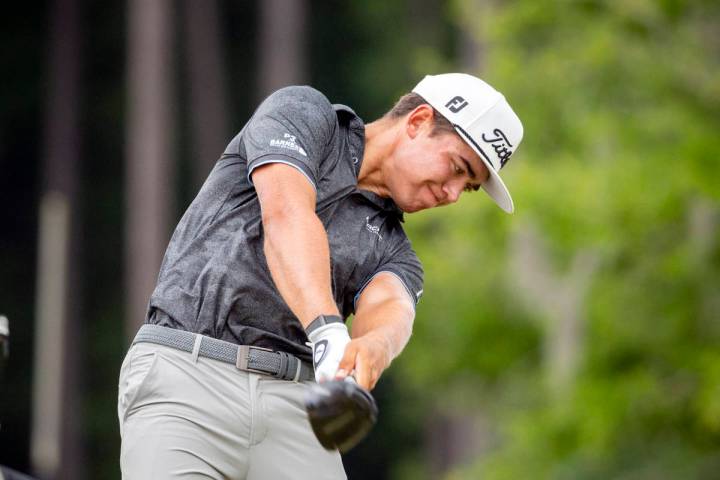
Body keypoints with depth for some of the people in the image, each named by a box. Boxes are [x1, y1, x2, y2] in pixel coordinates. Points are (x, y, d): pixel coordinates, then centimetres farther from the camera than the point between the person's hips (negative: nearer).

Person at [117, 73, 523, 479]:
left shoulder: (394, 251, 20)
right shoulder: (303, 114, 8)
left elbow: (390, 308, -5)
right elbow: (285, 214, -13)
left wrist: (372, 349, -32)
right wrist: (330, 333, -30)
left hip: (293, 401, 5)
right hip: (185, 374, -5)